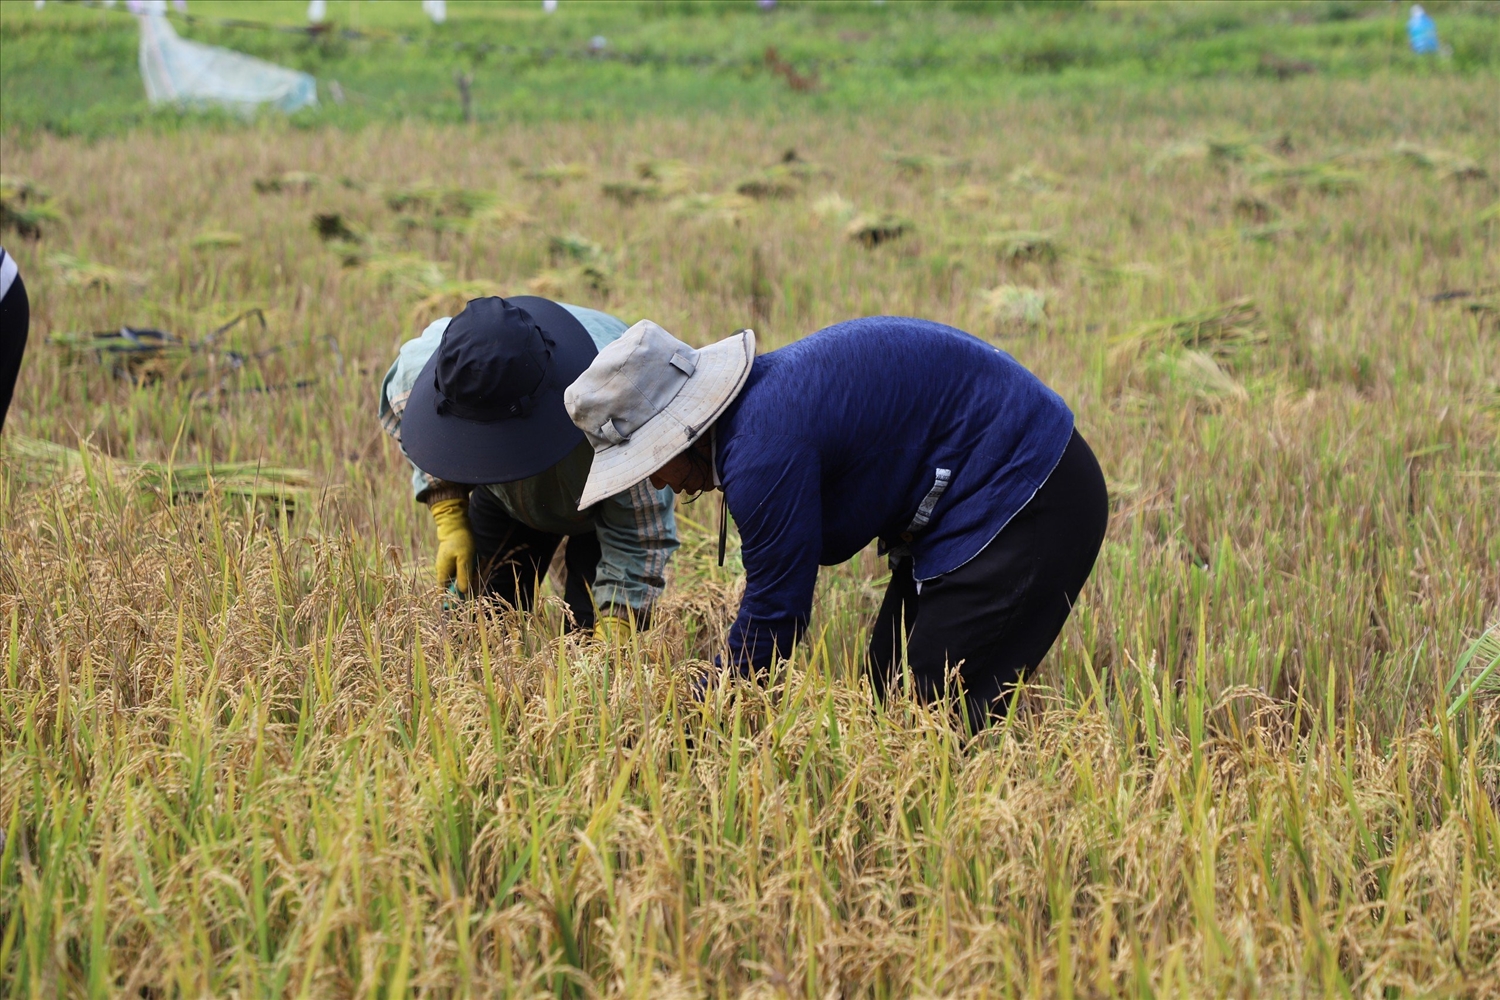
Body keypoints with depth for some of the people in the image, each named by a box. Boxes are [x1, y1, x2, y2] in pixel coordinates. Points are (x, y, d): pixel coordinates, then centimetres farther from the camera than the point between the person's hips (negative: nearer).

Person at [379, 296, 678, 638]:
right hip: (502, 495, 3)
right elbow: (396, 406, -9)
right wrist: (450, 521, -16)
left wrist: (613, 632, -43)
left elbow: (639, 538, -34)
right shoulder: (420, 365, -37)